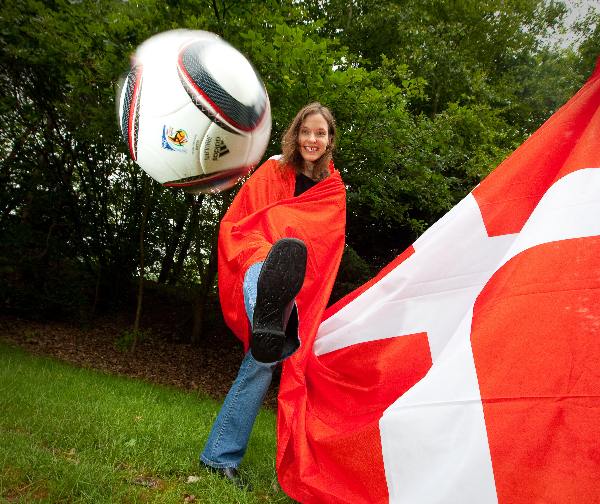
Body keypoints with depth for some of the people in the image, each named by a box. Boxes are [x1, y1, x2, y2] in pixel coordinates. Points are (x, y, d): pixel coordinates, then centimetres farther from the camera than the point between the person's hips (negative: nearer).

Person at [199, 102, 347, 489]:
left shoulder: (334, 190, 11)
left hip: (300, 298, 3)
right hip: (258, 270, -2)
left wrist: (308, 291, 1)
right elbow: (234, 224, 0)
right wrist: (253, 254, -17)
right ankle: (266, 322, -74)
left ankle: (221, 456, 8)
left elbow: (329, 248, 14)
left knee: (262, 362, -4)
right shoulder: (272, 172, 4)